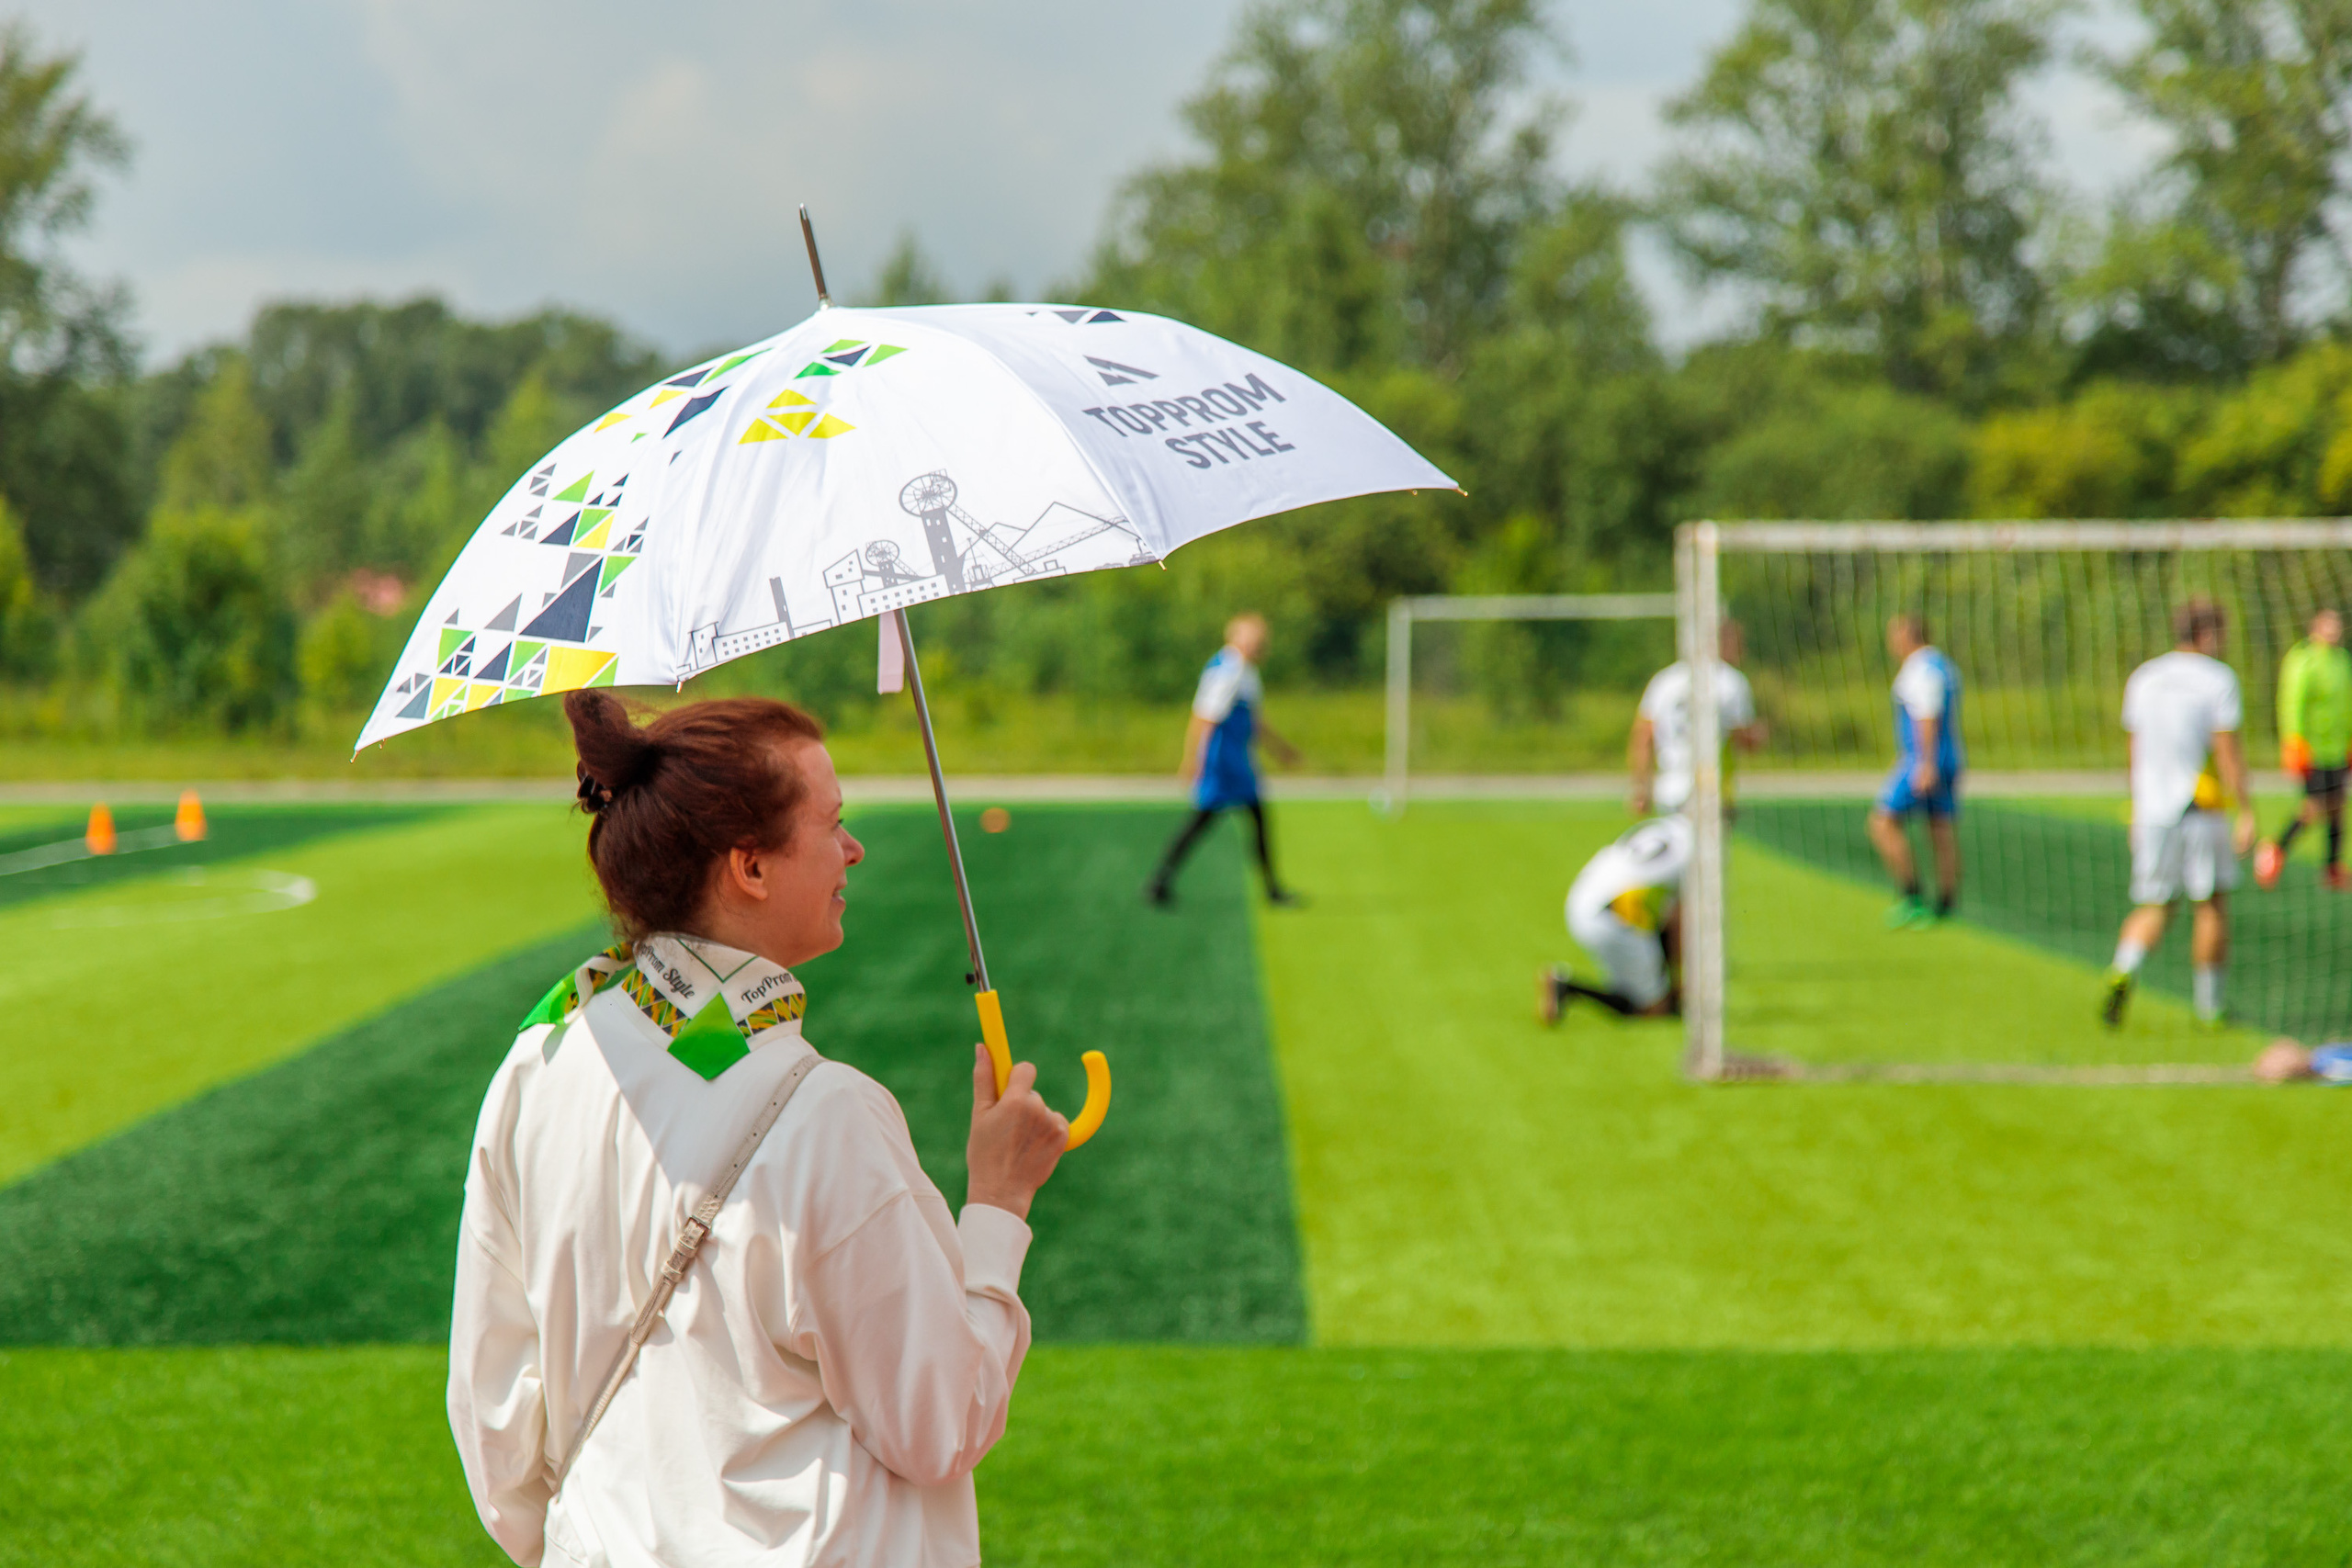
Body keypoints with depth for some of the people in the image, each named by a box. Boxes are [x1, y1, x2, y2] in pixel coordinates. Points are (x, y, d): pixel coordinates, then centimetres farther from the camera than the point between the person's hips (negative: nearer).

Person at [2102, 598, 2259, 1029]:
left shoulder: (2143, 678, 9)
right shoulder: (2217, 679, -7)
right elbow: (2228, 751, -12)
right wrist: (2246, 813, -10)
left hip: (2152, 811, 5)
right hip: (2202, 808, -5)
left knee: (2153, 907, 11)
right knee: (2213, 904, 8)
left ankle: (2122, 973, -16)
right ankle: (2209, 1006, 12)